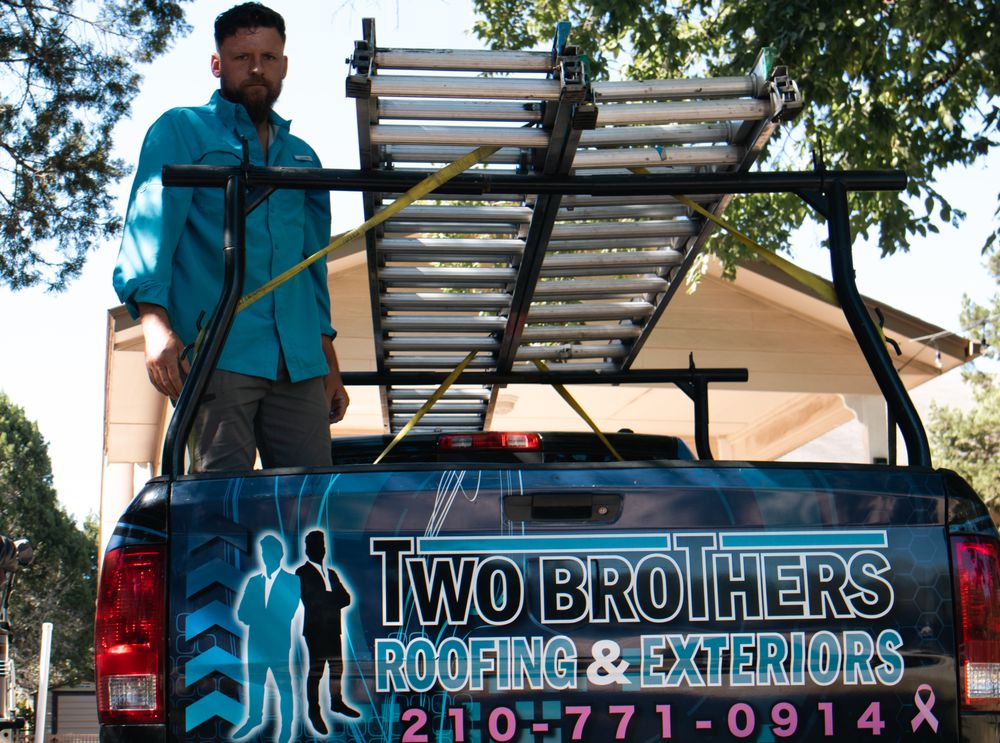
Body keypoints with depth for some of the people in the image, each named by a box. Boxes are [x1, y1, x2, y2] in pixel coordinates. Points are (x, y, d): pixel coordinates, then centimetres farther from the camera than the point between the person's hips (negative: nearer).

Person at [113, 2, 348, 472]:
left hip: (298, 360, 5)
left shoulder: (302, 157, 26)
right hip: (215, 349, -4)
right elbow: (150, 224, -3)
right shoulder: (181, 131, 11)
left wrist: (329, 362, 20)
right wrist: (155, 322, -20)